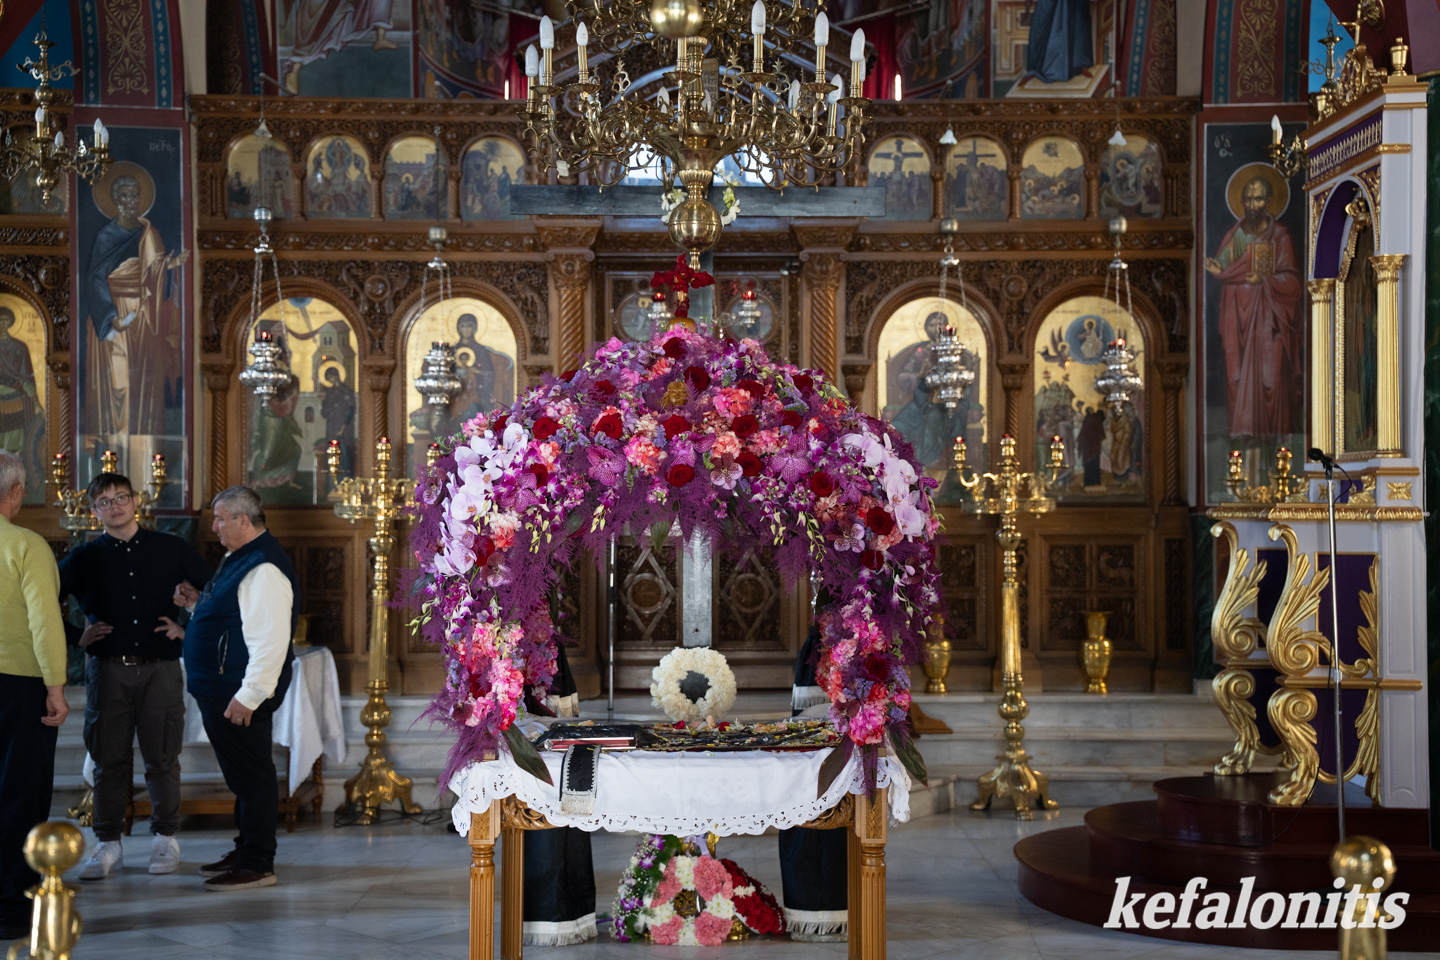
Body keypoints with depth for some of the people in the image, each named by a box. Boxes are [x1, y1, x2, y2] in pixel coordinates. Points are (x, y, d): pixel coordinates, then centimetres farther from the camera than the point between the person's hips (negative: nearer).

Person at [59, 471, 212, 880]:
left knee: (162, 758, 3)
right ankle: (108, 843, 13)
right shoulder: (85, 558, 6)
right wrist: (75, 637, 4)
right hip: (107, 668, 1)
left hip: (160, 668, 0)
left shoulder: (171, 550, 6)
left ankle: (165, 838, 16)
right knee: (109, 759, 3)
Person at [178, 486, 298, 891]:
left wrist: (249, 695, -26)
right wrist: (197, 603, 10)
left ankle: (258, 865, 3)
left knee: (251, 774, -4)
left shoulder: (263, 568, -20)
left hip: (241, 694, -11)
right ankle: (246, 853, 28)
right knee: (242, 773, 18)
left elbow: (271, 638, -25)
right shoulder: (240, 559, 15)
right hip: (221, 689, 11)